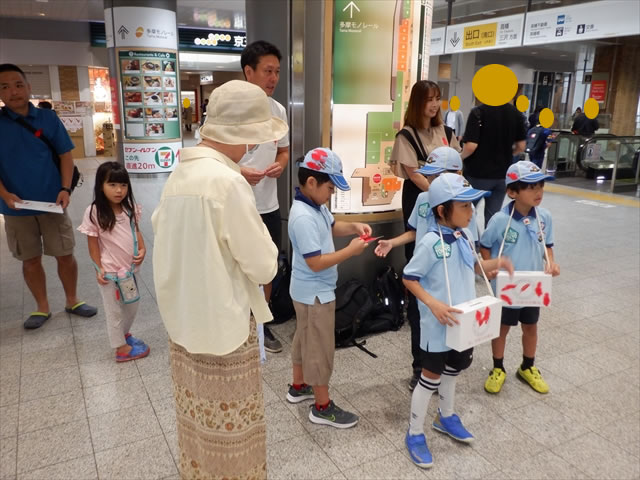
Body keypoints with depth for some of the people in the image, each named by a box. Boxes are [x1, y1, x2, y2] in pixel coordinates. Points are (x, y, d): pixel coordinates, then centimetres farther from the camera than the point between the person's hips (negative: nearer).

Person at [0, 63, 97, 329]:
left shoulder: (48, 118, -2)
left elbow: (65, 155, 2)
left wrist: (65, 189, -9)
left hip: (52, 203, 0)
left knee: (65, 255, 7)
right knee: (31, 259, 11)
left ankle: (72, 301, 27)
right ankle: (42, 307, 28)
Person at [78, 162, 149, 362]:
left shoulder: (131, 208, -4)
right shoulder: (94, 212, -17)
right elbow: (93, 243, -11)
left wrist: (142, 249, -8)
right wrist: (99, 269, -12)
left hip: (129, 267, 5)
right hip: (110, 271, -5)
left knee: (132, 305, 22)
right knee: (114, 310, 11)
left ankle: (124, 333, 47)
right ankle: (121, 348, 25)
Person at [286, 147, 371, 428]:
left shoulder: (316, 206, 2)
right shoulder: (304, 217, -30)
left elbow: (332, 227, 18)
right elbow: (316, 262, -31)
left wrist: (354, 227, 0)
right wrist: (351, 251, -25)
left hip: (309, 290, 11)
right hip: (315, 293, -10)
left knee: (305, 339, 24)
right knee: (320, 348, 3)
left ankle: (298, 387, 42)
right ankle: (322, 407, 18)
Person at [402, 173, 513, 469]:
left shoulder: (463, 236, 1)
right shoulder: (431, 242, -23)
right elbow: (409, 278, -19)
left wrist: (495, 264, -1)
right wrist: (433, 304, -29)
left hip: (462, 320, 8)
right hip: (438, 324, -8)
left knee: (453, 368, 24)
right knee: (431, 375, 5)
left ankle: (446, 417, 47)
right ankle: (415, 434, 23)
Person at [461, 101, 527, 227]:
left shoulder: (478, 112, -15)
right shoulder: (516, 113, 1)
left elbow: (471, 146, -21)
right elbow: (521, 147, 4)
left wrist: (461, 157, -2)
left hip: (478, 174, -4)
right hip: (503, 174, 4)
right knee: (493, 216, 10)